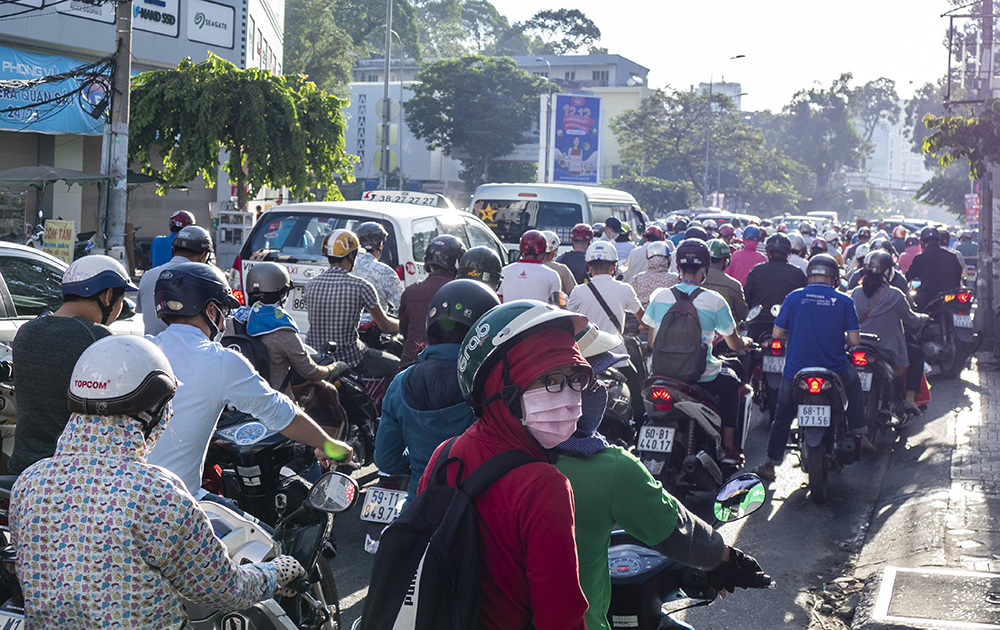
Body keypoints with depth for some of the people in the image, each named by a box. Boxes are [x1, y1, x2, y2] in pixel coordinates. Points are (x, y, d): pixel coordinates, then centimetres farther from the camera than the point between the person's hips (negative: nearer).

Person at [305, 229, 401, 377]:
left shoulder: (311, 284, -1)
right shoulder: (362, 286, -14)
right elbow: (385, 326, -4)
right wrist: (401, 324, 21)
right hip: (349, 358, -6)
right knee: (396, 365, 14)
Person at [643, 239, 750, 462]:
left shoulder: (660, 296, -2)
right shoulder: (714, 301, -10)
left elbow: (652, 342, 8)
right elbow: (735, 345, 1)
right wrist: (746, 342, 25)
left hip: (663, 373, 3)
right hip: (701, 379, -3)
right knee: (731, 382, 28)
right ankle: (728, 446, 24)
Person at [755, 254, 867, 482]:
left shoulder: (794, 297, -2)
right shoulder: (844, 301, -3)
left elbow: (777, 333, 1)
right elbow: (855, 340, -6)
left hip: (796, 372, 0)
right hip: (834, 372, 0)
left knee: (782, 416, 19)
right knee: (854, 384, 33)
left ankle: (769, 466, 18)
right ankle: (859, 434, 30)